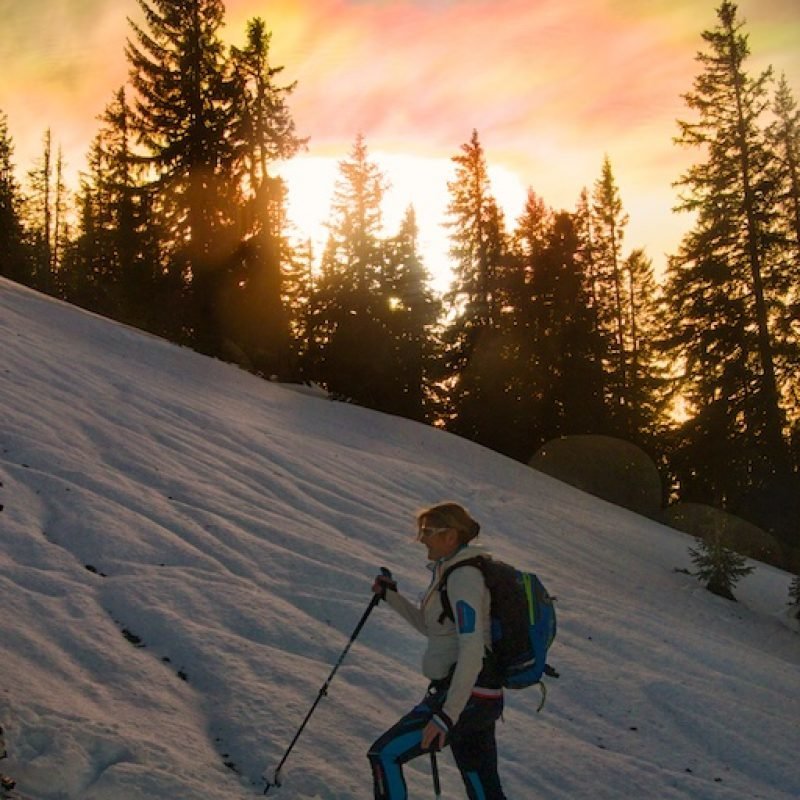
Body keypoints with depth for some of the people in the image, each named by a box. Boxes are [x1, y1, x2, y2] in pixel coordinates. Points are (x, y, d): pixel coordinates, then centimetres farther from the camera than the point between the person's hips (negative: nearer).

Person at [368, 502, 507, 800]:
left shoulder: (463, 577, -16)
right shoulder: (456, 572, 14)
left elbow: (472, 651, -25)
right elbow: (432, 627, 28)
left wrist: (447, 714, -29)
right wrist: (391, 596, 22)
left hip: (465, 697, -10)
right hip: (483, 697, 10)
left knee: (384, 756, -6)